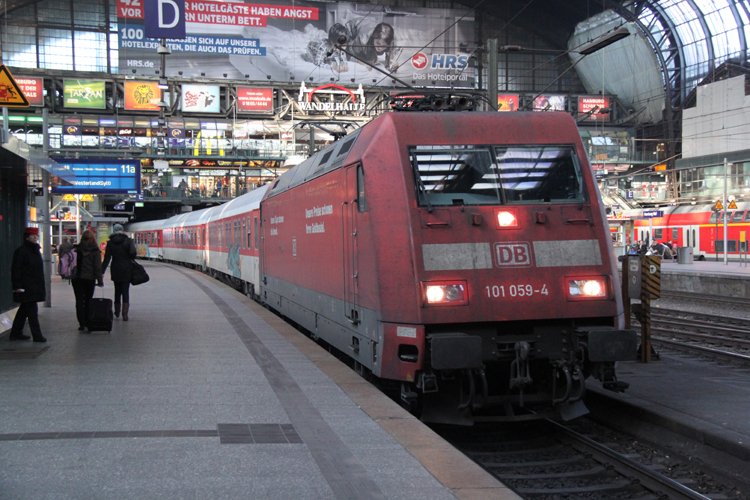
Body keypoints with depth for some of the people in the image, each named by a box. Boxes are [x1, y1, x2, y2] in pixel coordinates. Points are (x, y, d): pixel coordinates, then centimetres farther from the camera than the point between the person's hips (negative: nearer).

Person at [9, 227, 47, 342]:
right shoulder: (21, 251, -11)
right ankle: (37, 336, -8)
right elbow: (16, 270, -13)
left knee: (24, 310, 15)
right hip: (26, 287, -9)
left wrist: (41, 286, 20)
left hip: (34, 287, 9)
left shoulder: (36, 250, 16)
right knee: (32, 311, -9)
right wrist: (17, 286, -18)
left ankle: (16, 333, 25)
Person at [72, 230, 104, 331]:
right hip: (90, 279, 0)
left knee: (79, 301, 4)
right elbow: (98, 267, -7)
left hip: (77, 278, 0)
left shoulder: (76, 249, -2)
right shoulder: (95, 251, -5)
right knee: (88, 301, 13)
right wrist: (100, 280, -3)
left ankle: (82, 323, -2)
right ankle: (87, 322, 15)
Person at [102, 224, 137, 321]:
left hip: (115, 270, 2)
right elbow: (133, 253, -17)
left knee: (117, 290, 17)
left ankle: (117, 312, 29)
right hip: (127, 269, -2)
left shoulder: (110, 243, 0)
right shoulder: (128, 240, -4)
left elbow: (107, 258, -4)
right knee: (125, 291, 0)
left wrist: (102, 272, -3)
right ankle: (125, 314, -9)